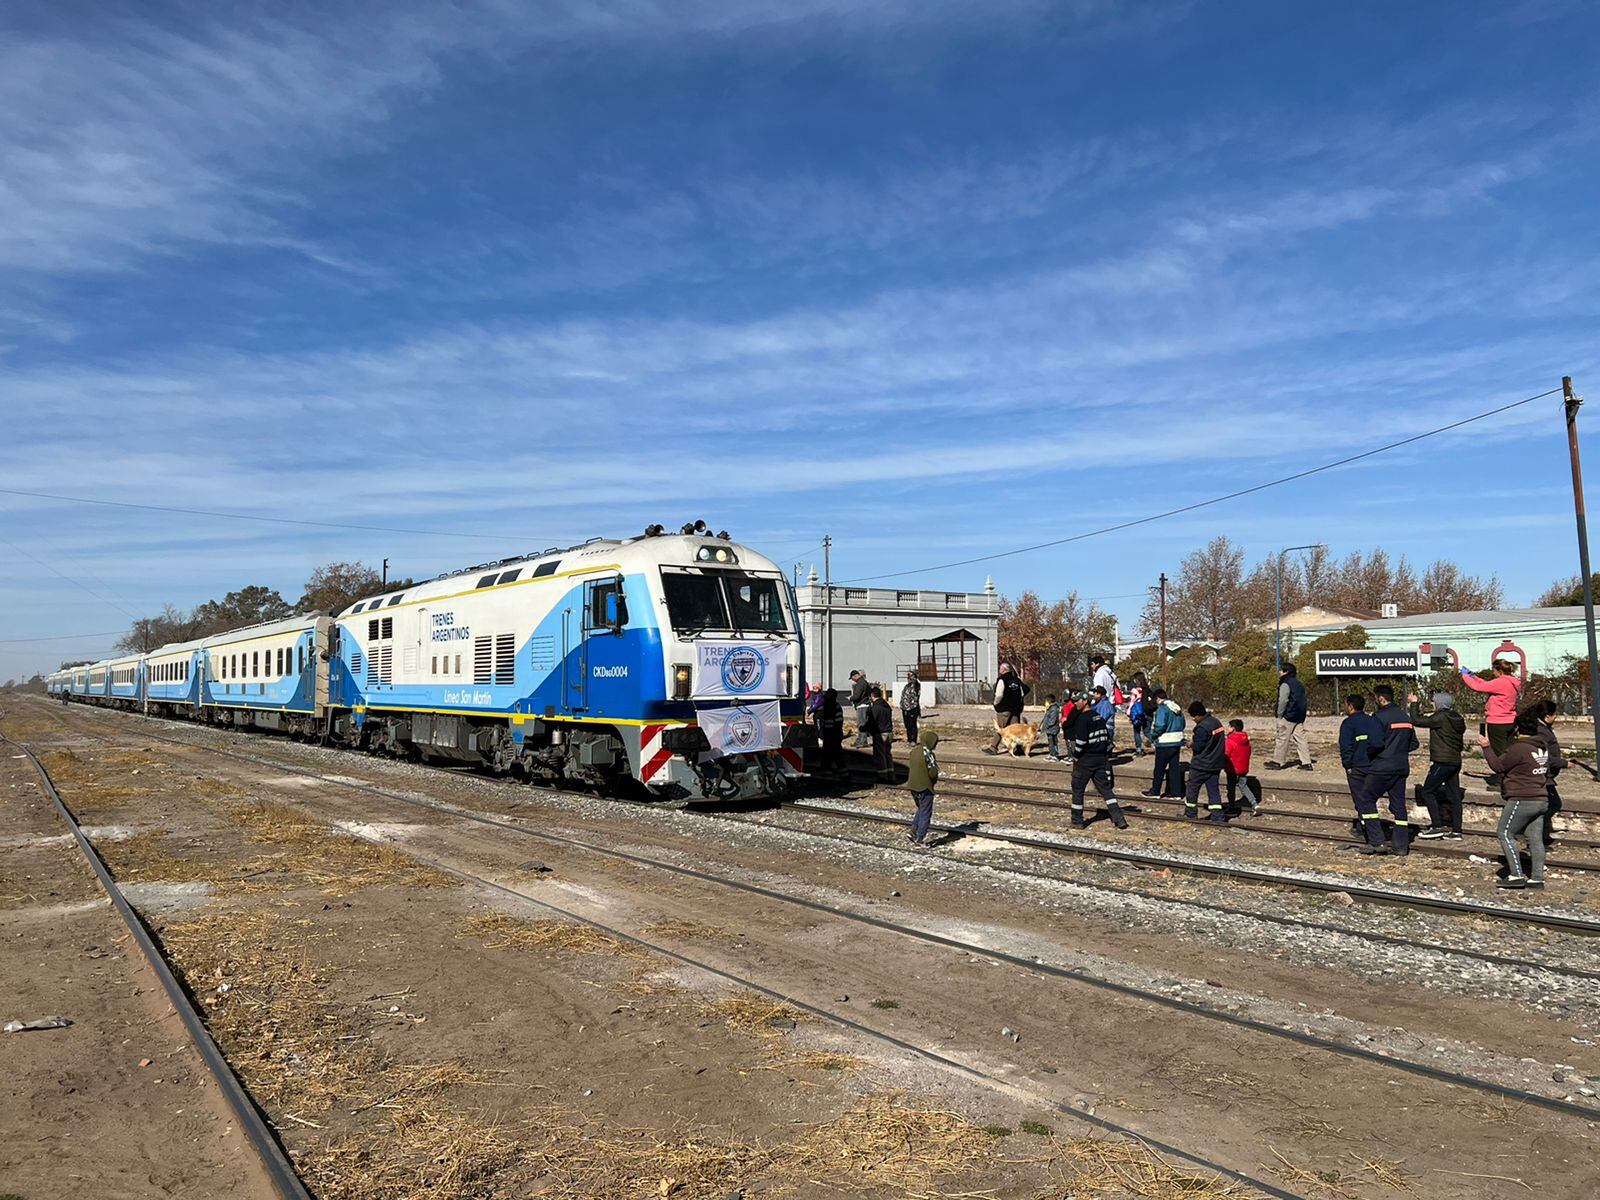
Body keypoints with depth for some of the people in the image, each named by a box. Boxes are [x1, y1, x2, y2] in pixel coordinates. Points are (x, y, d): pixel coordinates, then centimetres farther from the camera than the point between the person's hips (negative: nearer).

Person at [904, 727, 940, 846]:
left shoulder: (913, 751, 5)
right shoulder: (927, 754, -19)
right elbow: (933, 773, -19)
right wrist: (934, 781, 1)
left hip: (912, 786, 7)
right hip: (925, 788, -7)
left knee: (921, 809, 24)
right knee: (925, 814, 4)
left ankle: (913, 831, 16)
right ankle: (920, 839, 7)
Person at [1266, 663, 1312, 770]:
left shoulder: (1285, 684, -13)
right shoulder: (1299, 684, 15)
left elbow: (1283, 701, -19)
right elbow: (1302, 700, 19)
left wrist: (1279, 714, -10)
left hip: (1289, 716, -8)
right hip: (1300, 717, 8)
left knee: (1283, 739, -1)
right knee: (1300, 738, 8)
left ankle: (1278, 762, 5)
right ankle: (1306, 763, 5)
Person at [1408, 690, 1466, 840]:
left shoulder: (1441, 717, -14)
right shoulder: (1457, 719, 12)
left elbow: (1416, 721, -14)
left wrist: (1414, 703, 0)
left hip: (1442, 762, -9)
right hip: (1455, 762, 9)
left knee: (1427, 791, 0)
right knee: (1454, 795, 9)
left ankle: (1437, 826, -2)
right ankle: (1456, 831, 11)